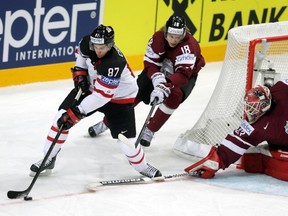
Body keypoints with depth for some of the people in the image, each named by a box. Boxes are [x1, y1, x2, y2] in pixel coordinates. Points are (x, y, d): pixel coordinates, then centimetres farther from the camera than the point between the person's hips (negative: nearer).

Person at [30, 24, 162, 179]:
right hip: (90, 87, 6)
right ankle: (48, 159, 7)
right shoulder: (87, 43, -22)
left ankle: (142, 166, 19)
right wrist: (79, 73, -6)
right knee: (62, 116, -5)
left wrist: (77, 112, -40)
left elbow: (101, 96, -38)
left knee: (126, 137, -10)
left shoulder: (114, 64, -40)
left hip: (118, 97, -5)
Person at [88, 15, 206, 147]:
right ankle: (106, 123, 9)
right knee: (136, 92, -8)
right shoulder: (158, 38, -26)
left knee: (174, 95, -30)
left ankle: (150, 131, -12)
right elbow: (150, 63, -21)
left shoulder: (188, 45, -38)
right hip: (161, 70, 3)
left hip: (186, 75, -3)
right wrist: (158, 79, -40)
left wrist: (165, 88, -59)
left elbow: (183, 73, -46)